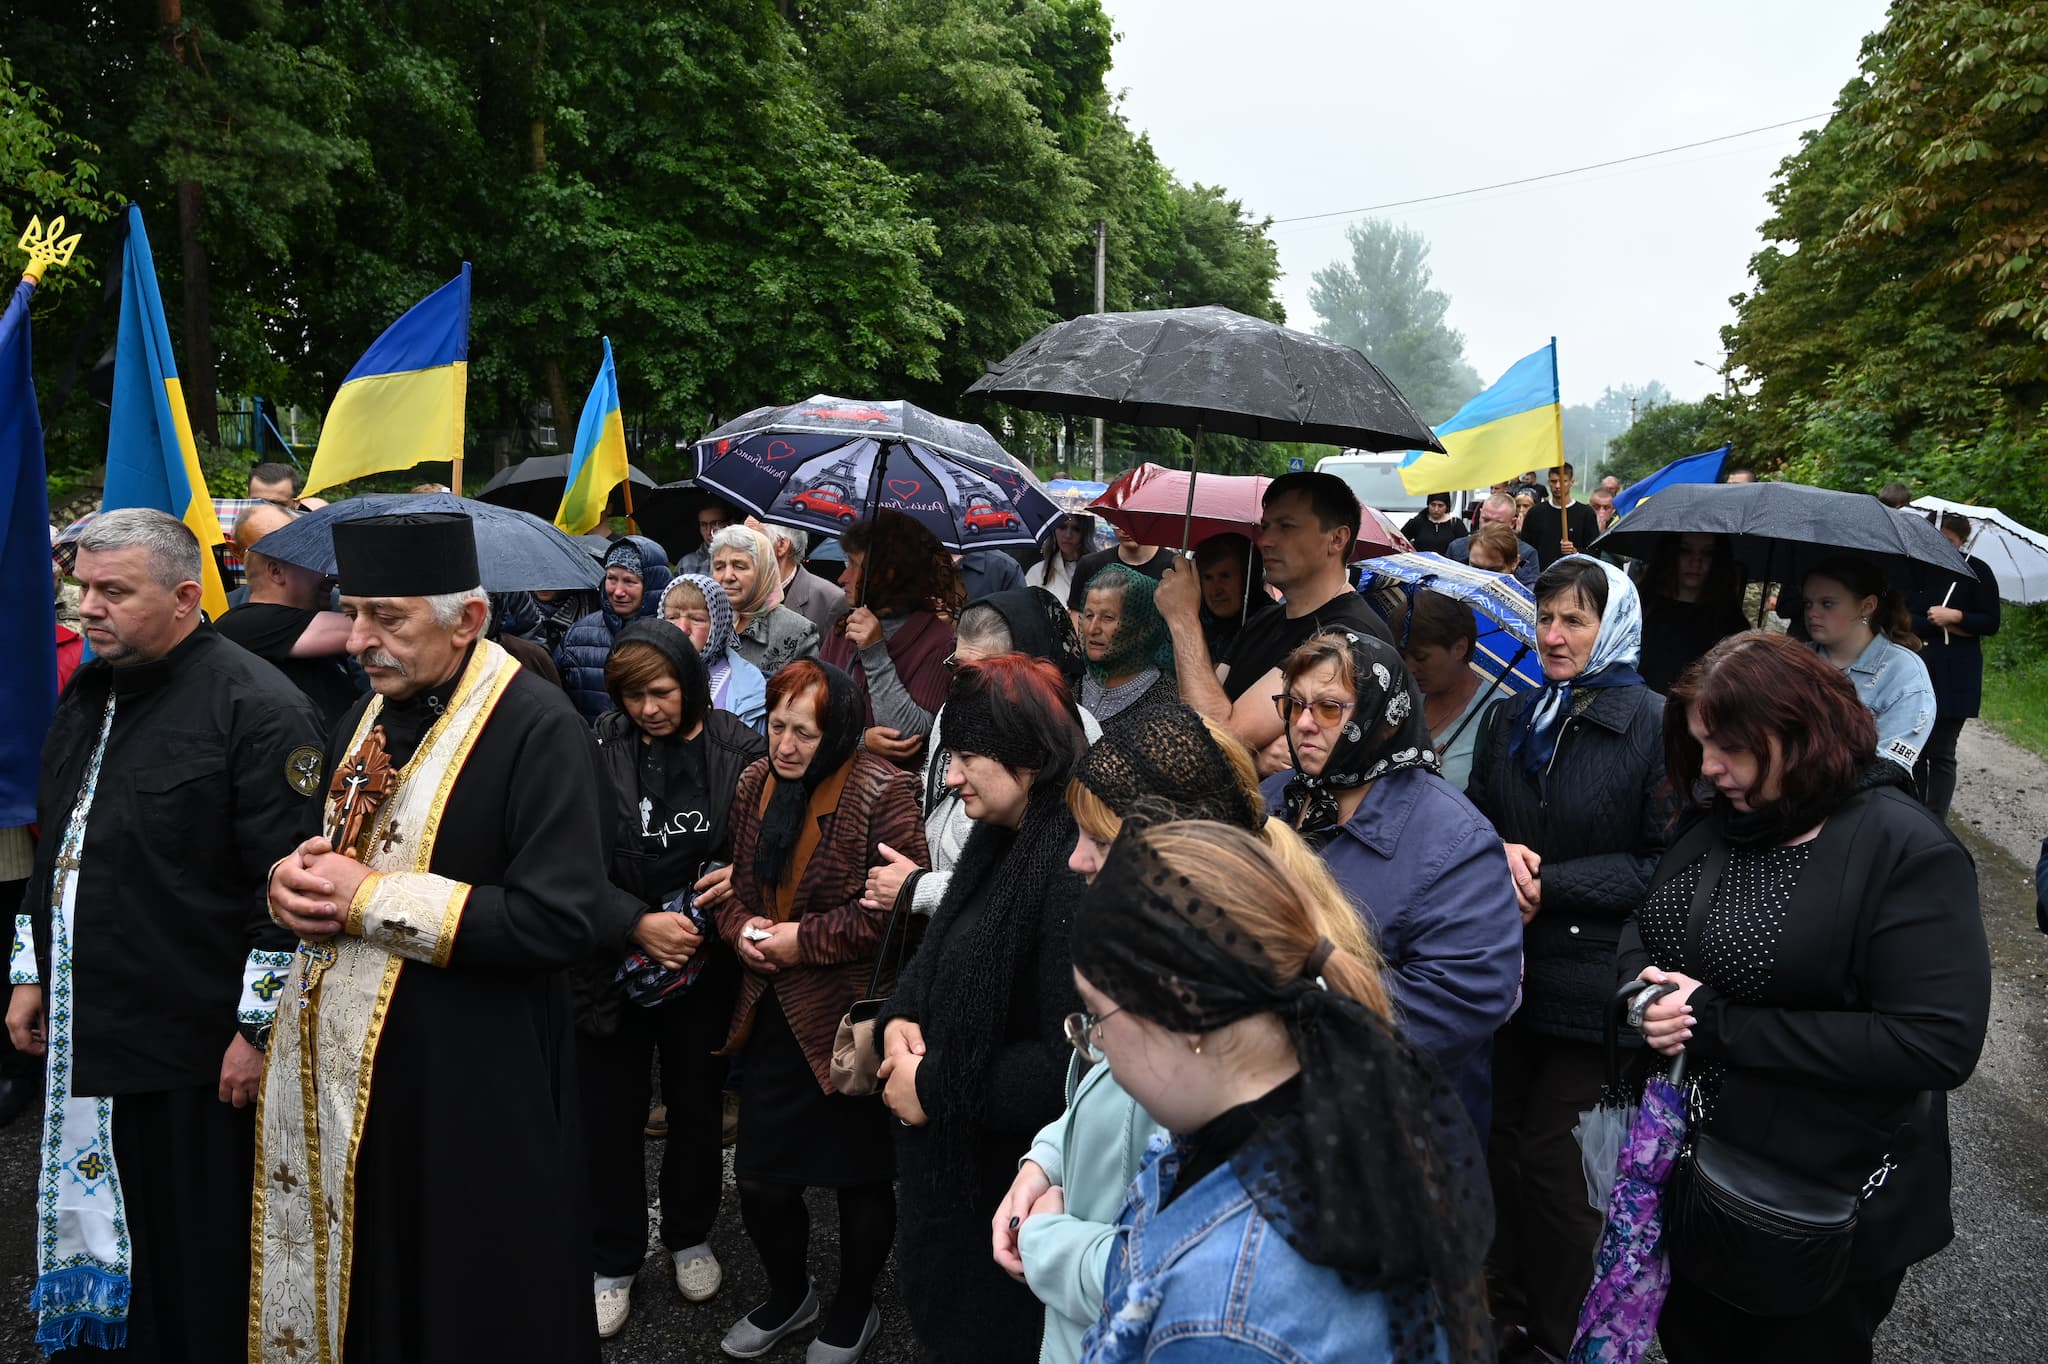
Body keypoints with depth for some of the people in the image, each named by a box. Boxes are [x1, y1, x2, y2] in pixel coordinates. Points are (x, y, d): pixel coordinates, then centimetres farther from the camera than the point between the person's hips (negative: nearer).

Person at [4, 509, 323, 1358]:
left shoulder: (257, 707, -15)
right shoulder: (86, 697, 13)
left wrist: (258, 1027, -18)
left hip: (199, 1053, -8)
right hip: (87, 1036, 8)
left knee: (205, 1271, 5)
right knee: (105, 1246, 18)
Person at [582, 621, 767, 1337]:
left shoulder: (740, 750, -10)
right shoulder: (599, 751, -12)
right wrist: (638, 924, -21)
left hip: (704, 967, 1)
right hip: (614, 964, 0)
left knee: (697, 1107, 18)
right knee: (609, 1117, 11)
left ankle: (690, 1237, 41)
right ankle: (613, 1262, 32)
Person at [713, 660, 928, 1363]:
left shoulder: (880, 791, -17)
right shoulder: (755, 783, 3)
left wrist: (805, 940, -19)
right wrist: (742, 927, -6)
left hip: (850, 1016, -6)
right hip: (773, 1015, 6)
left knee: (859, 1175, 13)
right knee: (759, 1178, 14)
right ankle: (788, 1295, 42)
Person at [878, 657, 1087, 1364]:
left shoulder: (1077, 866, -28)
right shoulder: (1000, 839, 3)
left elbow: (1071, 1058, -29)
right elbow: (940, 952, 13)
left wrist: (936, 1089, -19)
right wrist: (902, 1017, -7)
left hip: (1008, 1173, -8)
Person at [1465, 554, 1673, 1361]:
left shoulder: (1655, 726, -11)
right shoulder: (1509, 717, 7)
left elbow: (1665, 864, -11)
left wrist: (1551, 885, -16)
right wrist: (1499, 851, -8)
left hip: (1590, 978, -5)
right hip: (1504, 965, 5)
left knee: (1549, 1158, 4)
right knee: (1502, 1138, 14)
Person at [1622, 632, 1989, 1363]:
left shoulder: (1907, 852, -20)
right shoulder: (1711, 820, 1)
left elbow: (1938, 1045, -26)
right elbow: (1643, 923, 11)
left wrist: (1725, 1027, -27)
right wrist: (1644, 990, -14)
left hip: (1828, 1203, -6)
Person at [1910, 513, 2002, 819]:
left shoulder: (1977, 571, 0)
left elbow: (1991, 623, 0)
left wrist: (1955, 616, -14)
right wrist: (1938, 625, -12)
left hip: (1954, 676, -2)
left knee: (1941, 753, -2)